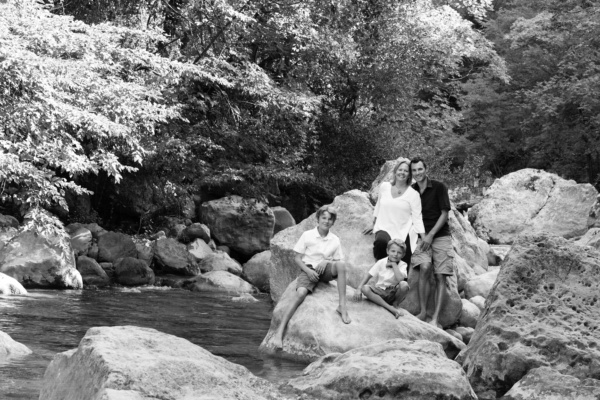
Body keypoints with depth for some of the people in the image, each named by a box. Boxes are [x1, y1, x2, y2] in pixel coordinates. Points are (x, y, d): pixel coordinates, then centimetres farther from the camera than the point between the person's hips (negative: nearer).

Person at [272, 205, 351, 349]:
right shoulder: (307, 235, 0)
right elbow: (297, 258, 0)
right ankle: (280, 331, -31)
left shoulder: (335, 240, 6)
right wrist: (308, 271, -15)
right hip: (309, 270, -2)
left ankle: (342, 306, -28)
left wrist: (326, 262, -14)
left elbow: (338, 261, 6)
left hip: (325, 270, 2)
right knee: (301, 293, -30)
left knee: (342, 265, -29)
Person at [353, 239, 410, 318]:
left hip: (393, 293, -2)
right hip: (379, 292, 2)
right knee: (365, 288, -29)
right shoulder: (381, 263, -2)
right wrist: (359, 289, -18)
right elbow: (368, 275, -5)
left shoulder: (402, 265, -7)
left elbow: (400, 279, -26)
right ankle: (389, 307, -31)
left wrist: (394, 265, -18)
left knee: (404, 285, -34)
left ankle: (395, 304, -3)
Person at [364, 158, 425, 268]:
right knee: (381, 241, -35)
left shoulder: (413, 194, 0)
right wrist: (374, 225, 32)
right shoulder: (384, 187, 8)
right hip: (384, 229, 1)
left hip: (403, 233, -1)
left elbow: (417, 218, -4)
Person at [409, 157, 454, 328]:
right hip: (421, 237, 2)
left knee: (440, 277, -7)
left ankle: (435, 319, -8)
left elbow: (444, 214, -5)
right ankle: (422, 312, -14)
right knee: (424, 268, -23)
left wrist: (431, 235, -12)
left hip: (440, 236, -2)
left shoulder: (439, 187, -3)